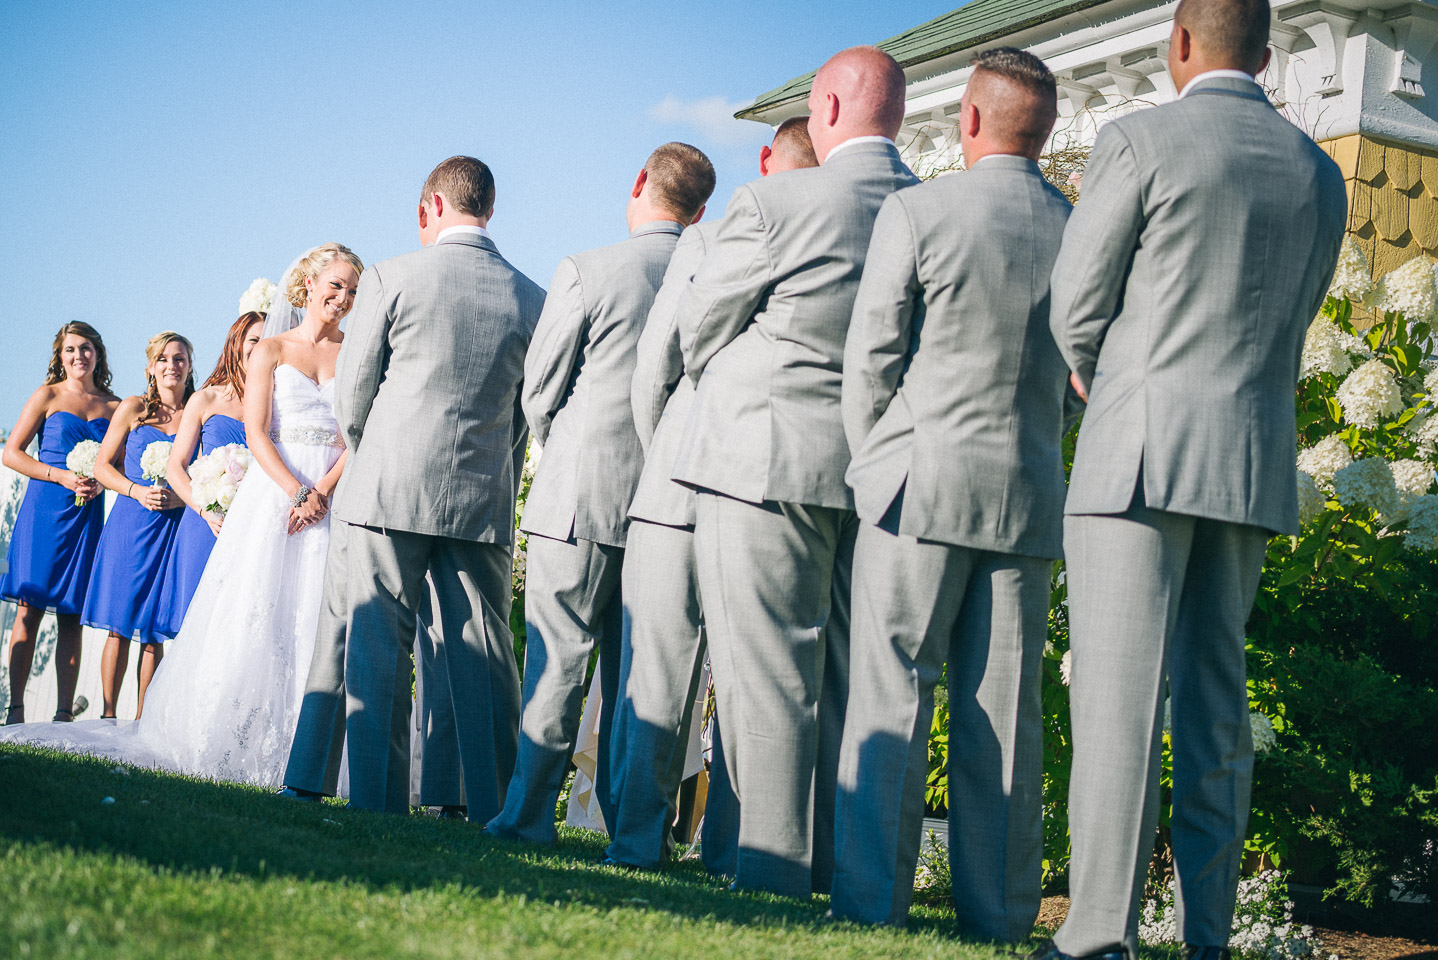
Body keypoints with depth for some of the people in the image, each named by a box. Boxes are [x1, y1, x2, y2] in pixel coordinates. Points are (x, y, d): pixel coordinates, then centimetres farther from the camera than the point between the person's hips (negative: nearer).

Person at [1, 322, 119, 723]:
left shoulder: (113, 405, 12)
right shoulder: (48, 396, 4)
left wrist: (99, 482, -5)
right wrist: (61, 476, -10)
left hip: (88, 514, 2)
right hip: (44, 507, -2)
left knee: (71, 616, 0)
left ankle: (64, 713, 0)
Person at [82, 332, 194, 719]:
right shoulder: (132, 408, 4)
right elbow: (102, 465, 7)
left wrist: (180, 497, -10)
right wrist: (137, 491, -9)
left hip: (172, 527, 1)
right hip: (129, 523, -1)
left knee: (154, 630, 2)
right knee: (118, 627, -3)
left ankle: (141, 717, 9)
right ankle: (108, 714, 3)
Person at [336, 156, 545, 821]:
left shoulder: (393, 278, -3)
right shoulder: (531, 300, 5)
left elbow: (351, 397, 3)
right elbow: (524, 416, 11)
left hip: (391, 491, -2)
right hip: (485, 501, 3)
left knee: (378, 651, 3)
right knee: (485, 659, 6)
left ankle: (379, 802, 1)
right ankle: (494, 809, 6)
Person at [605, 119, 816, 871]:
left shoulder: (707, 240, -1)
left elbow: (653, 366, 1)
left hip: (682, 485, -1)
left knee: (658, 670, 5)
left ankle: (638, 837, 7)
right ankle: (733, 847, 10)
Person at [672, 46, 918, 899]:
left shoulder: (775, 204, -10)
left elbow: (701, 325, 2)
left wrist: (718, 383, 21)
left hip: (766, 458, -5)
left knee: (766, 675, -1)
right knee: (850, 677, 11)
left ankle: (773, 870, -1)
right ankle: (846, 873, 14)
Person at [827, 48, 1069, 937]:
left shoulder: (917, 211, -6)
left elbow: (870, 358, -4)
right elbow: (1089, 366, 11)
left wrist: (874, 463, 8)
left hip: (922, 485, -3)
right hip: (1030, 497, 3)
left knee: (889, 698, 0)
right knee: (1004, 712, 6)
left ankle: (872, 898, -2)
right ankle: (999, 914, 9)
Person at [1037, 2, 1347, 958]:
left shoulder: (1141, 140, -5)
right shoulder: (1319, 173, 12)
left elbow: (1076, 305, -2)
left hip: (1141, 456, -5)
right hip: (1257, 461, 5)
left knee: (1119, 695, -7)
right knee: (1217, 700, 9)